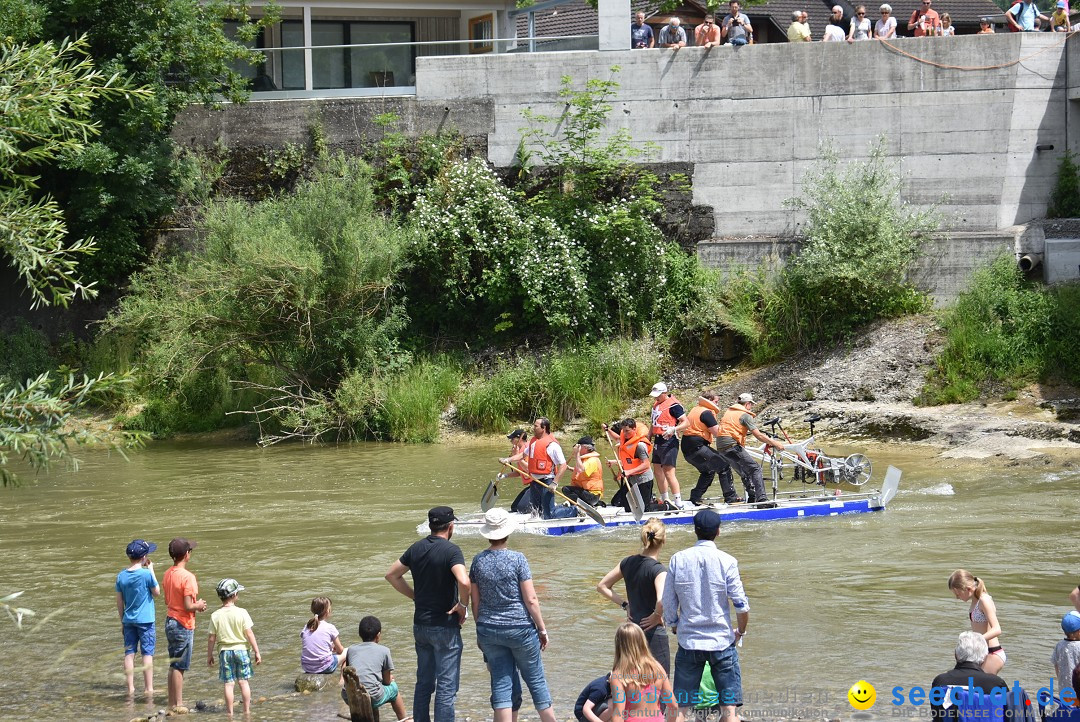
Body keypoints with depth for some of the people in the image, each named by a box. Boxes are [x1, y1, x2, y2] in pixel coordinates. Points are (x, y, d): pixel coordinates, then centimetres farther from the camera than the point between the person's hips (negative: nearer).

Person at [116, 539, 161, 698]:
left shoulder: (121, 576, 1)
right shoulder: (146, 574, -14)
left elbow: (119, 601, 7)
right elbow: (157, 593, -1)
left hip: (128, 620, 4)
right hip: (145, 620, -4)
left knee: (129, 653, 8)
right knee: (147, 653, 2)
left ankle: (130, 688, 9)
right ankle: (148, 688, 3)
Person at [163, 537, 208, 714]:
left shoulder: (168, 574, 5)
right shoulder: (187, 577, -20)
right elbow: (188, 606, -23)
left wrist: (195, 604, 13)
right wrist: (199, 605, -2)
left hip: (170, 621, 8)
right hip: (183, 625, -8)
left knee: (173, 665, 15)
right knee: (179, 666, -1)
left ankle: (173, 702, 20)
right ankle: (178, 704, 4)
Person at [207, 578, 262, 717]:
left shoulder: (215, 616, -7)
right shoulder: (241, 613, -10)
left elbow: (211, 638, -3)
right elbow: (249, 634, -9)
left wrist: (209, 655, 9)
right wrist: (256, 652, -3)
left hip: (225, 651, 0)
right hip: (241, 649, 0)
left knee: (228, 683, 3)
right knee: (244, 682, 8)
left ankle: (230, 712, 6)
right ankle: (247, 711, 11)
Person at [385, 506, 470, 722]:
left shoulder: (417, 548, 5)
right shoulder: (451, 550, -15)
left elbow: (392, 575, 15)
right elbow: (464, 582, -31)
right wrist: (462, 605, -13)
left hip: (421, 624, 7)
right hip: (445, 627, -7)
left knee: (424, 682, 16)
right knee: (447, 686, -2)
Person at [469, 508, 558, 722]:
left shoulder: (478, 561, 0)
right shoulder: (517, 559, -11)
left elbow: (475, 602, 6)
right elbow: (530, 599, -11)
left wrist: (480, 632, 17)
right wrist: (542, 629, -1)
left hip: (488, 631, 3)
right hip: (520, 628, -3)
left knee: (501, 685, 5)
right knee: (535, 680, 9)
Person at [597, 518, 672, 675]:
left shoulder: (628, 563, 4)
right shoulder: (658, 570, -16)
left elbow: (602, 587, 14)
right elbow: (662, 602, -33)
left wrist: (625, 604, 10)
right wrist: (657, 617, -14)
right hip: (654, 633, -7)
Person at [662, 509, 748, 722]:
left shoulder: (678, 560, -1)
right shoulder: (726, 561, -8)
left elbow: (668, 604, 3)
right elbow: (741, 606, -8)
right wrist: (740, 631, 10)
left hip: (688, 642, 2)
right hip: (721, 641, -2)